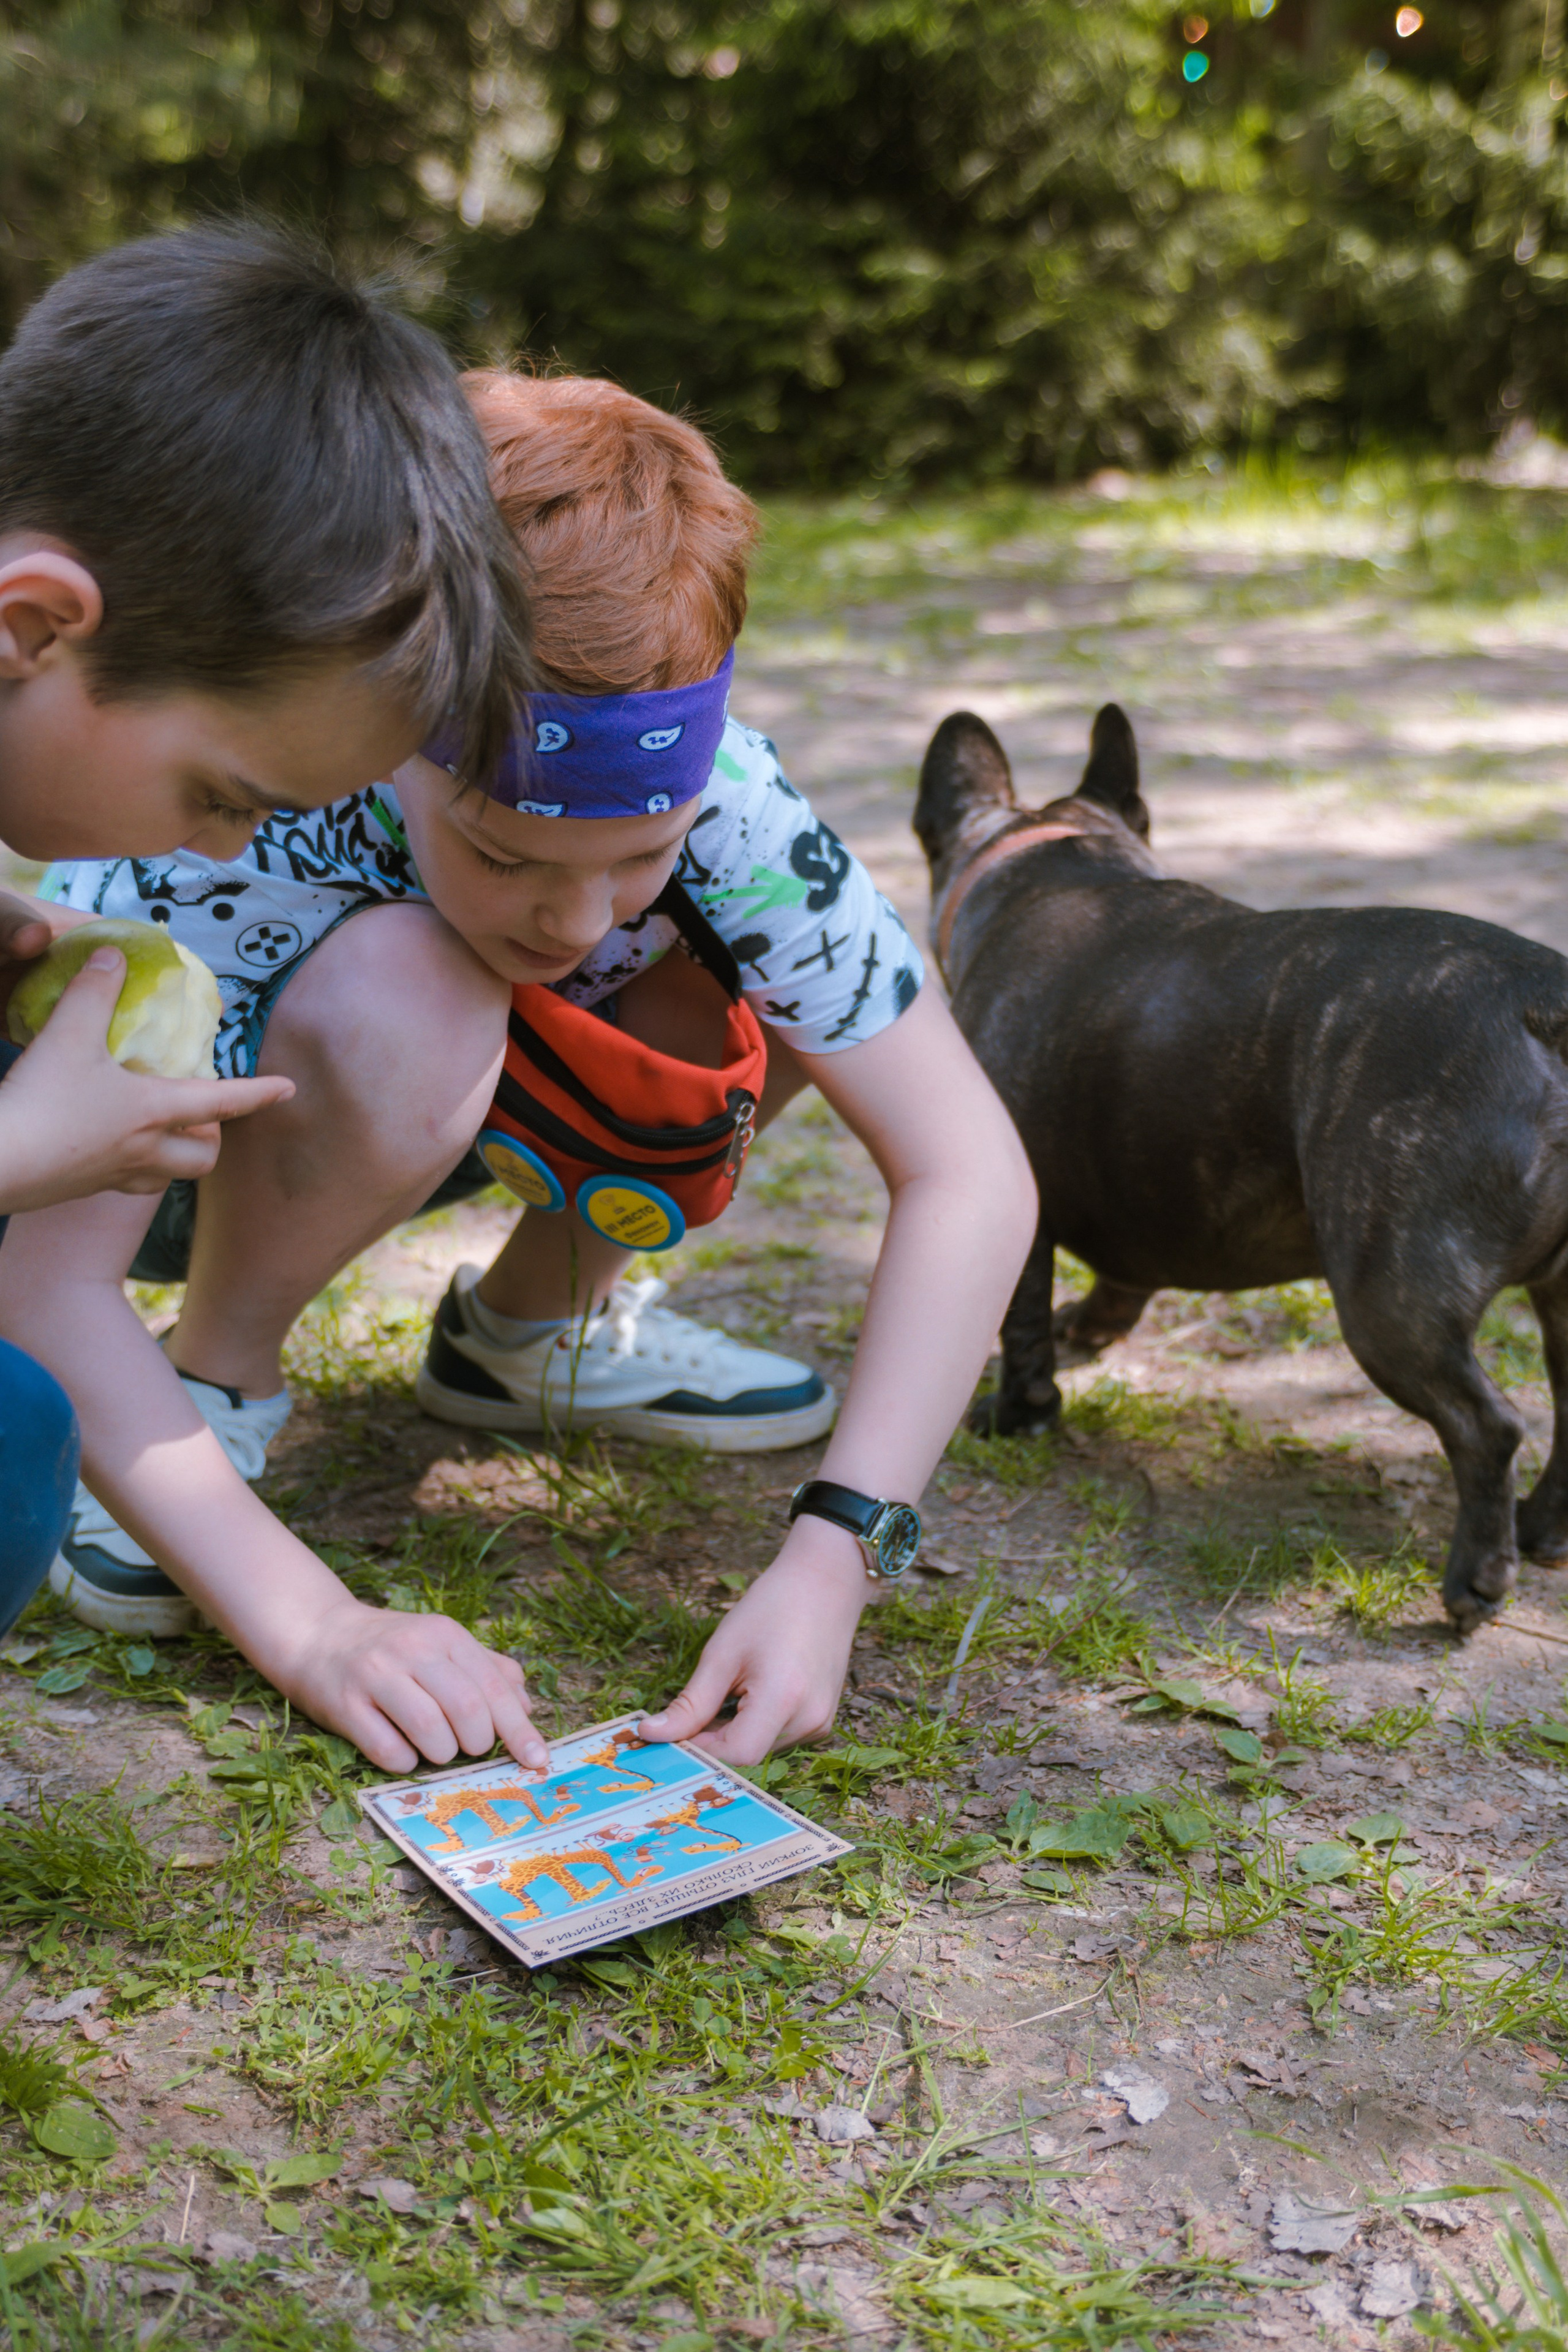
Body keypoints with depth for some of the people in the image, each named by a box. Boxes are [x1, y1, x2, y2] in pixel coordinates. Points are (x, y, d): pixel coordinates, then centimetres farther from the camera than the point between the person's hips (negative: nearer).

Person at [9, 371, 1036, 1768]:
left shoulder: (718, 798, -29)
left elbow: (970, 1173, -29)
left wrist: (833, 1559, -39)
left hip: (437, 1120, 4)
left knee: (794, 987, -19)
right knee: (399, 1009, -37)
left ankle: (533, 1323, 4)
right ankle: (214, 1384, -10)